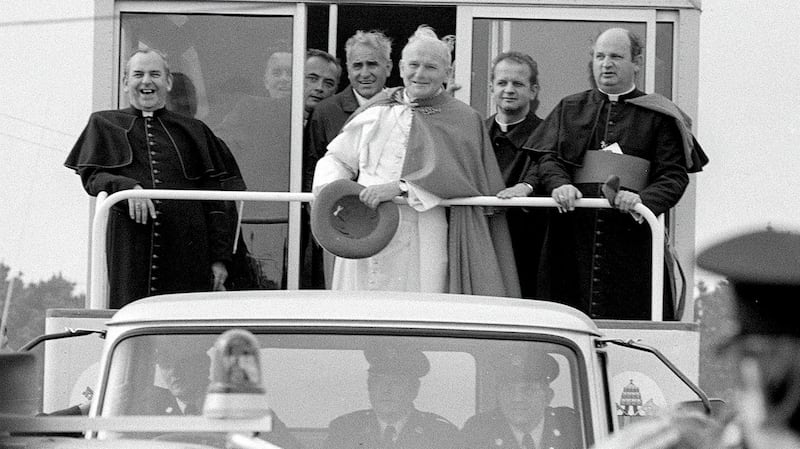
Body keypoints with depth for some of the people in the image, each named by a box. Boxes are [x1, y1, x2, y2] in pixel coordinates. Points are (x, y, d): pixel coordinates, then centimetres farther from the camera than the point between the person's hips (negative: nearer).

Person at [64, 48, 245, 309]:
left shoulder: (193, 132, 18)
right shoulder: (105, 125, 18)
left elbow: (215, 200, 13)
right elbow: (90, 176, 5)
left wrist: (219, 258, 3)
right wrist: (127, 187, -17)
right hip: (128, 246, -1)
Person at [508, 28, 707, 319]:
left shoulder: (659, 117, 9)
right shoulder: (569, 110, 19)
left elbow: (675, 175, 1)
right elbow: (548, 157, 8)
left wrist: (645, 200, -20)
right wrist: (560, 184, -16)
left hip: (631, 236, -2)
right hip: (572, 237, 2)